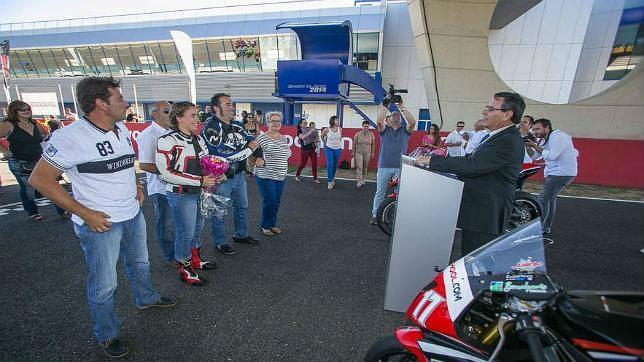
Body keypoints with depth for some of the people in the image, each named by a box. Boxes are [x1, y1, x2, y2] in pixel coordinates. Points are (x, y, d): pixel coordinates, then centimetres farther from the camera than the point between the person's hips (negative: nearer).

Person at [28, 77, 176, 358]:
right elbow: (39, 179, -16)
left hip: (133, 214, 7)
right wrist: (85, 214, -19)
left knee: (139, 262, 25)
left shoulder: (122, 129, 3)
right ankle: (107, 335, 32)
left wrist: (136, 185, 6)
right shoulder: (71, 136, -19)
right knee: (104, 285, 10)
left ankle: (146, 298, 49)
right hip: (100, 222, -6)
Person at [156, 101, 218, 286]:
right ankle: (185, 269, 26)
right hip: (180, 195, -7)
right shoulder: (167, 140, -16)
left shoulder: (197, 139, 8)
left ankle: (196, 260, 41)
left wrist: (211, 177, -1)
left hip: (199, 192, 8)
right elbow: (166, 173, -21)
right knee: (185, 232, 4)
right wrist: (200, 181, -22)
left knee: (198, 226, 20)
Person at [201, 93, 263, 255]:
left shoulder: (237, 125, 4)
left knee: (242, 207, 22)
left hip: (239, 175, 8)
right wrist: (249, 149, -19)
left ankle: (240, 235, 43)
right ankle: (220, 243, 28)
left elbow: (252, 141, 13)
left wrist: (259, 157, -7)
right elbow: (226, 155, -29)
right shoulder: (210, 129, -21)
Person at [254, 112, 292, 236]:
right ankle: (265, 226, 18)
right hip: (265, 176, -6)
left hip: (280, 176, 6)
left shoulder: (283, 138, 11)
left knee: (276, 202, 11)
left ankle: (272, 224, 29)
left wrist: (284, 167, 12)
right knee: (269, 201, -4)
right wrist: (260, 161, -27)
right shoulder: (262, 137, -10)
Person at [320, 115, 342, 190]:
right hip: (329, 148, -3)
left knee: (335, 165, 12)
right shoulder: (327, 130, -11)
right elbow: (322, 136, 9)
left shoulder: (340, 129, -4)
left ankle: (332, 178, 33)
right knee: (330, 164, -12)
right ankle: (330, 182, -3)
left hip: (338, 149, 3)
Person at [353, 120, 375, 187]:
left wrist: (372, 152, 7)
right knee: (359, 167, -8)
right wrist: (353, 152, 1)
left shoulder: (371, 134, 0)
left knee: (365, 167, 11)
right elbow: (354, 144, 1)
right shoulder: (358, 134, -5)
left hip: (367, 153, 2)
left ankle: (363, 179, 26)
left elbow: (373, 144, 7)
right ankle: (358, 181, -5)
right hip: (359, 153, -2)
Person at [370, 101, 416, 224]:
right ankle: (375, 215, 16)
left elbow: (413, 122, -8)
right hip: (384, 167, -1)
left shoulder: (405, 130, 12)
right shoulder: (384, 129, 9)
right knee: (380, 193, 7)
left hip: (400, 167, 1)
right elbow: (379, 121, -11)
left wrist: (402, 107, -5)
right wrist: (385, 106, -5)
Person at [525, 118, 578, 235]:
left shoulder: (558, 136, -17)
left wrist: (534, 145, -24)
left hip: (563, 173, -11)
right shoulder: (543, 140, 13)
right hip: (553, 172, 11)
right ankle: (546, 228, 30)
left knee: (543, 199, -16)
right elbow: (535, 156, 9)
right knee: (550, 198, 18)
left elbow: (551, 156, -27)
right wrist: (527, 146, -8)